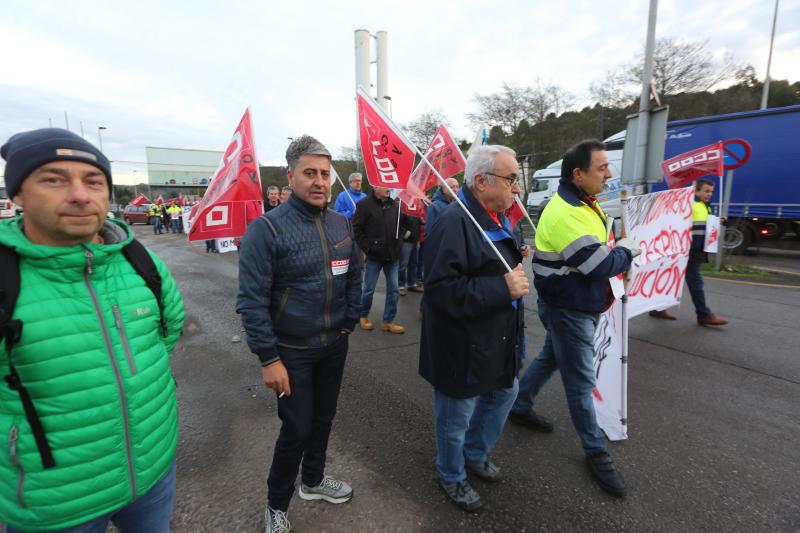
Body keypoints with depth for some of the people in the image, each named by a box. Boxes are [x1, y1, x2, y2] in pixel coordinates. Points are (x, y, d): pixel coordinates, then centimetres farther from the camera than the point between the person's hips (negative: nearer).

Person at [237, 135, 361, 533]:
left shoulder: (341, 223, 1)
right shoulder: (267, 228, -17)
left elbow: (354, 276, 11)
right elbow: (251, 301, -18)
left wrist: (348, 324, 8)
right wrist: (269, 358, -17)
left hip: (335, 344, 6)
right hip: (292, 351, -5)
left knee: (323, 417, 21)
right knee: (297, 428, 7)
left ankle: (313, 480, 47)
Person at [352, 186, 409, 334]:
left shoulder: (395, 205, 5)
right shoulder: (365, 204, -8)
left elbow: (404, 223, 18)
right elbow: (356, 229, -9)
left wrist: (399, 240, 7)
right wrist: (367, 247, -11)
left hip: (393, 255, 5)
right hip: (374, 256, -4)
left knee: (393, 289, 7)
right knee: (369, 289, 6)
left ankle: (388, 321, 20)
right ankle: (363, 316, 29)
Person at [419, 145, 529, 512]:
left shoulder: (496, 218, 8)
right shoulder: (454, 223, -25)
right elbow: (441, 289, -32)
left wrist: (515, 266, 9)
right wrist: (502, 288, -31)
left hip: (496, 340, 10)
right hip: (462, 346, -10)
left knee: (504, 394, 27)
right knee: (455, 418, 12)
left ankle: (474, 453, 52)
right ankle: (451, 476, 41)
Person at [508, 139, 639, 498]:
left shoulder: (581, 204, 9)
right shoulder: (566, 214, -26)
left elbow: (597, 254, 18)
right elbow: (602, 265, -26)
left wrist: (616, 253, -1)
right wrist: (628, 249, -7)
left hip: (576, 306, 10)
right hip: (568, 310, -10)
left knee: (550, 358, 23)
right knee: (581, 381, 4)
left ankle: (519, 407, 41)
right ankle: (596, 451, 22)